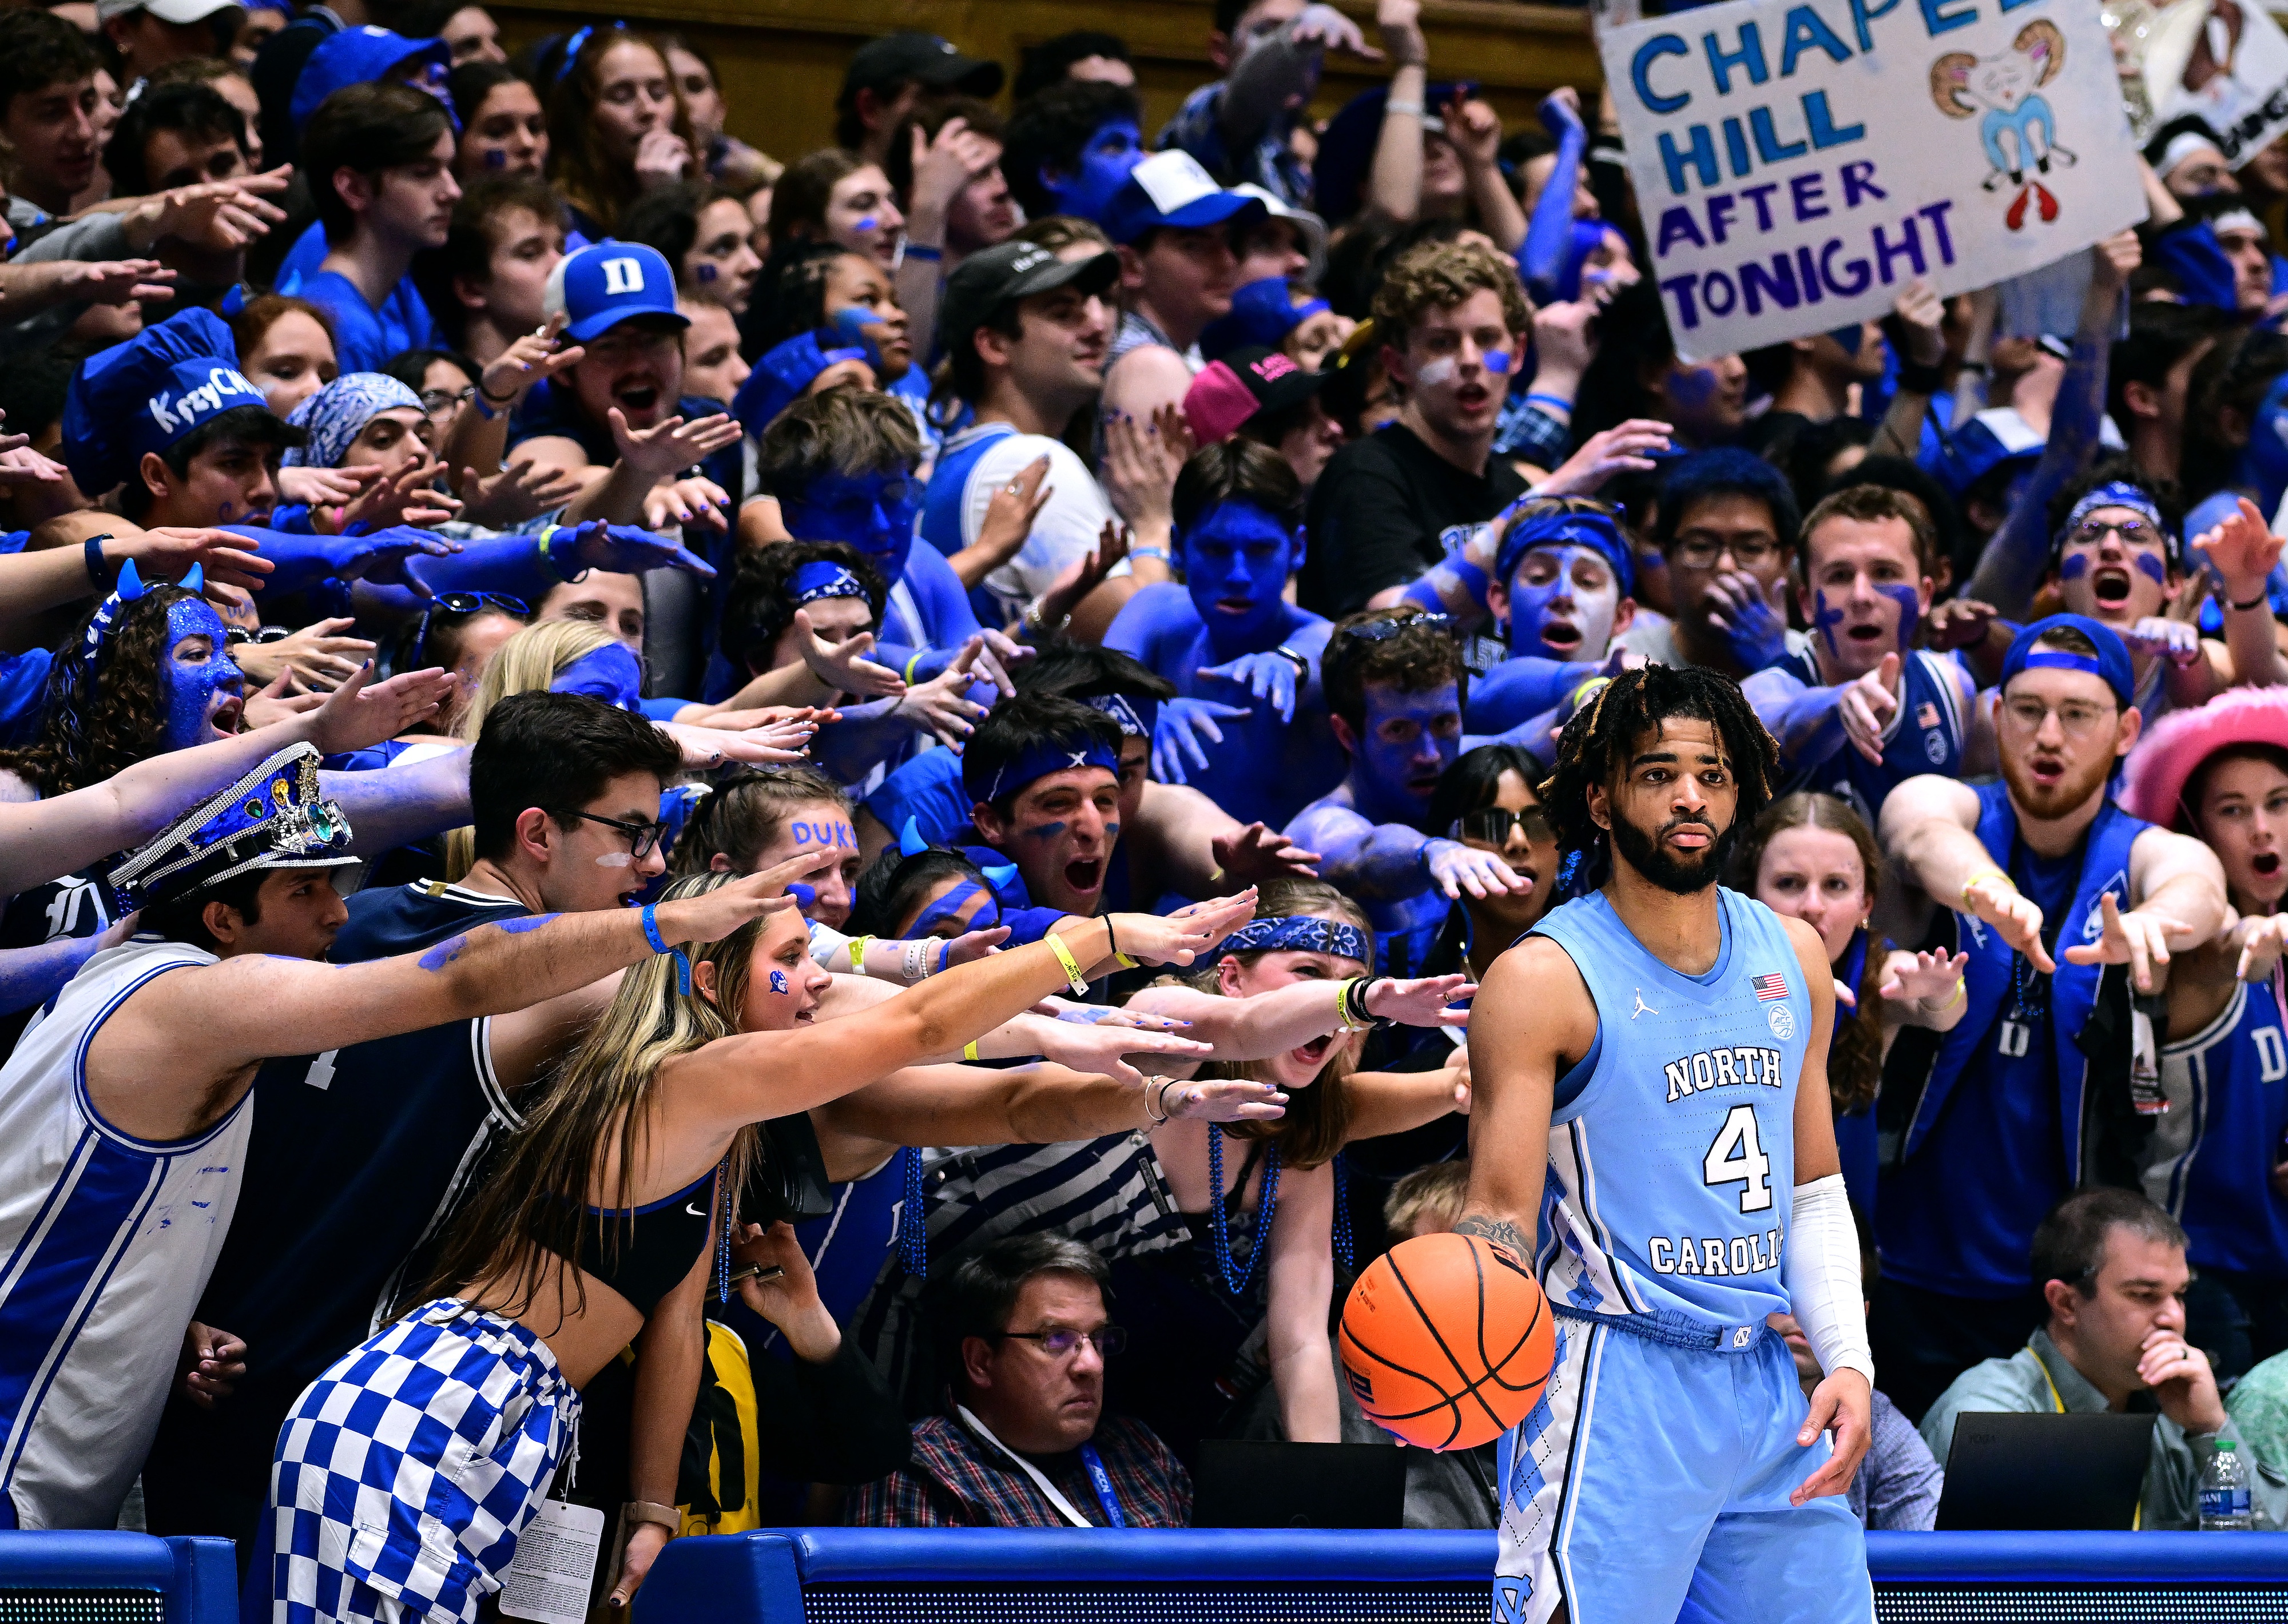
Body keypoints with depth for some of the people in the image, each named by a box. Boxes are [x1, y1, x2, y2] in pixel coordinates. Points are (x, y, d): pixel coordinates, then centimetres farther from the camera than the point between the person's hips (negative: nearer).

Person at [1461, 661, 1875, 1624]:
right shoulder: (1541, 981, -8)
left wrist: (1849, 1362, 7)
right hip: (1611, 1394, -6)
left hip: (1766, 1385, 6)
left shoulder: (1793, 958, 11)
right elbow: (1502, 1217, -11)